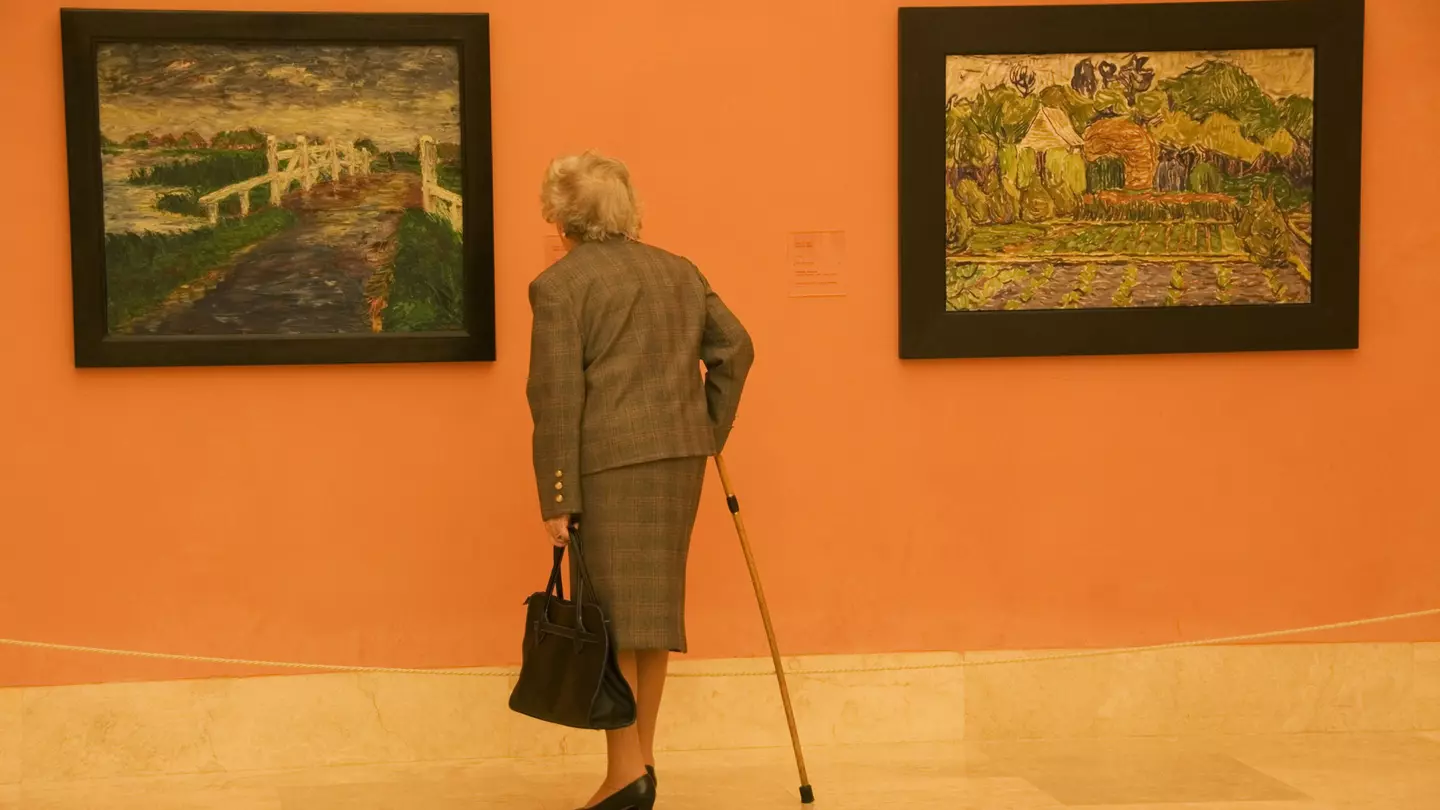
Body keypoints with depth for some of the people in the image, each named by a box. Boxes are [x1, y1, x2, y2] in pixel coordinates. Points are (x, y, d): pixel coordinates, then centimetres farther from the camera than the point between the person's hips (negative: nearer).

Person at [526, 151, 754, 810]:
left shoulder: (558, 285, -5)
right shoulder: (679, 271, 14)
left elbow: (557, 398, -10)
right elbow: (735, 347, 11)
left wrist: (556, 499, -10)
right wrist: (709, 433, 17)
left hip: (608, 462, -6)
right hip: (681, 455, 6)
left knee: (610, 614, -1)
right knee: (654, 603, 13)